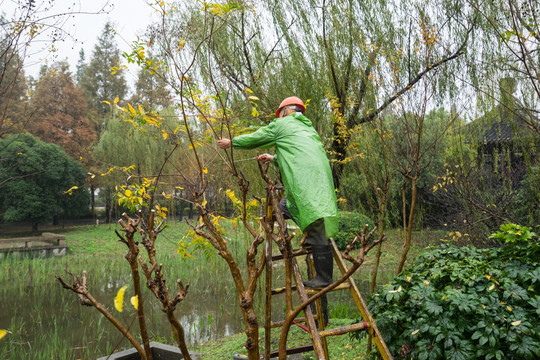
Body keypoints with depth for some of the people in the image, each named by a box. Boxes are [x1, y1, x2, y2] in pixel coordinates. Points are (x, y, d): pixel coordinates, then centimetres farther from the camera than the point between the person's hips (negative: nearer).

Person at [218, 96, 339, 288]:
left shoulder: (282, 125, 11)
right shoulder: (308, 128, 33)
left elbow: (255, 139, 18)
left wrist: (232, 142, 32)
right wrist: (274, 158, 49)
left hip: (307, 183, -8)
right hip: (321, 180, 8)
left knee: (317, 231, -9)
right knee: (285, 206, 23)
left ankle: (324, 278, -8)